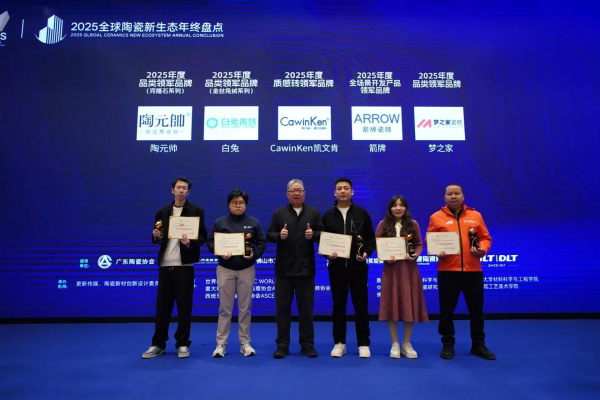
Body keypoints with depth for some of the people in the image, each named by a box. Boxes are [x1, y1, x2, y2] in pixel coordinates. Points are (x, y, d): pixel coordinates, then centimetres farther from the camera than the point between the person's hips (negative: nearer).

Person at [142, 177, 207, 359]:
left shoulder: (196, 211, 2)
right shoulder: (162, 212, 12)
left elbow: (203, 237, -2)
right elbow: (157, 238, 17)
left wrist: (190, 243, -21)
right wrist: (156, 236, -6)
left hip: (184, 264, -3)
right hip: (165, 264, 3)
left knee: (184, 306, 2)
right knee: (162, 305, 6)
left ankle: (183, 344, 14)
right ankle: (158, 344, 17)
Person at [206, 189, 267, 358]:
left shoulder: (254, 222, 3)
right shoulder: (220, 222, 1)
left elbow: (262, 242, 4)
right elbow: (210, 242, 2)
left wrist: (255, 254, -14)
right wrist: (219, 253, -15)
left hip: (247, 269, 1)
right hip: (225, 269, -1)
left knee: (245, 307, 7)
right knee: (225, 308, 3)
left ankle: (245, 343, 18)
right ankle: (221, 344, 12)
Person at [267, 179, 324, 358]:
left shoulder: (314, 213, 6)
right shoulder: (279, 213, 6)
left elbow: (323, 234, 3)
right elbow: (269, 235, 2)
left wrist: (313, 235, -18)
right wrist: (279, 235, -18)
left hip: (305, 268, 0)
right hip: (284, 268, 0)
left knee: (306, 308, 7)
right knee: (282, 308, 6)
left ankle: (307, 344, 19)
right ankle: (282, 345, 17)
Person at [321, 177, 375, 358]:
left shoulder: (362, 213, 4)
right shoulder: (328, 215, 7)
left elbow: (371, 238, 6)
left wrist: (367, 252, -11)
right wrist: (327, 254, -11)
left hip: (358, 265, -1)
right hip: (336, 266, 1)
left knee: (361, 305, 4)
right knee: (338, 305, 8)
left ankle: (363, 343, 16)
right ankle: (339, 343, 19)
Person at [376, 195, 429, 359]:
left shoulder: (413, 224, 5)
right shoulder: (383, 225, 2)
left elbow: (419, 244, 6)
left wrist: (415, 255, -13)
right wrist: (385, 257, -16)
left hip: (409, 269, 1)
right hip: (391, 268, -1)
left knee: (410, 304, 4)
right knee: (391, 305, 2)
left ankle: (407, 344, 18)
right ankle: (395, 344, 15)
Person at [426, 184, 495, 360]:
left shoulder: (475, 216, 10)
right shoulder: (437, 217, 3)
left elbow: (485, 237, 10)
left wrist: (482, 249, -9)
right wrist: (437, 252, -16)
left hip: (473, 270, 2)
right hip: (447, 270, -2)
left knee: (476, 309, 11)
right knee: (447, 310, 7)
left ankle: (478, 345, 26)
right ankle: (448, 344, 22)